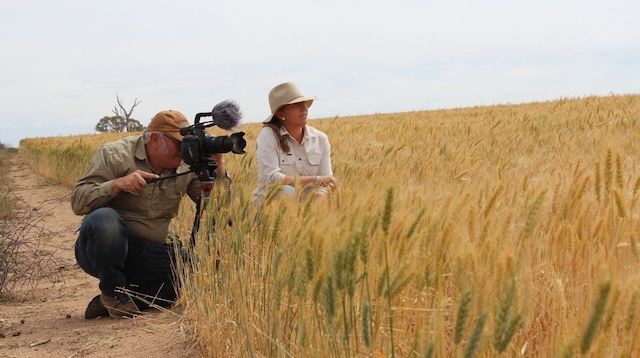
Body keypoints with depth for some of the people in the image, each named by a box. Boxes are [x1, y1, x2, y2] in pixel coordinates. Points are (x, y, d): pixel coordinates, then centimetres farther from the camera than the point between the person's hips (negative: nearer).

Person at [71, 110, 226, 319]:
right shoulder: (115, 154, -8)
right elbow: (78, 201, -15)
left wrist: (218, 165, -12)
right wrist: (118, 184, -29)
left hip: (149, 255, 5)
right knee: (104, 219, -38)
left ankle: (126, 299, -3)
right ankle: (112, 292, -12)